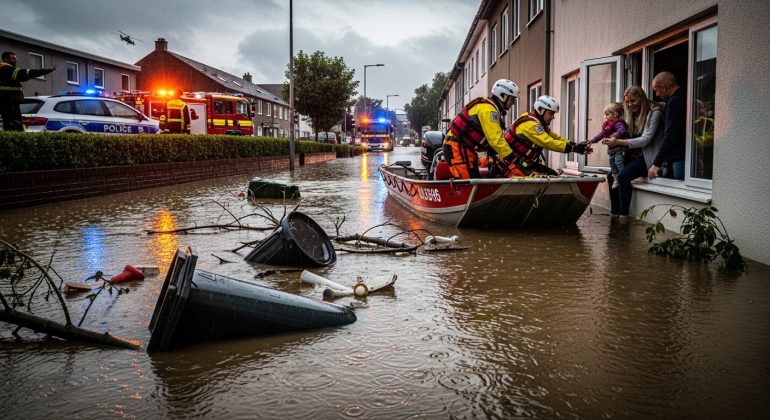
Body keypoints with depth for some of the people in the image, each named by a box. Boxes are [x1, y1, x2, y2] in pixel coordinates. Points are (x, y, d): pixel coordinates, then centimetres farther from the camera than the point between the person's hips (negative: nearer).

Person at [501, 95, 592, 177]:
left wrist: (576, 145, -2)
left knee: (552, 175, 6)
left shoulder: (540, 124, 14)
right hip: (512, 163, -11)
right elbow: (548, 143, -27)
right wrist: (573, 148, -26)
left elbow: (556, 138, 11)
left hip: (526, 162, 11)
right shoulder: (530, 124, -20)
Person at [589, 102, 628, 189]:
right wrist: (593, 140, 21)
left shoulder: (618, 123, -16)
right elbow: (602, 134, 24)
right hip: (611, 149, 10)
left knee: (619, 162, -16)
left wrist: (615, 136, -47)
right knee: (612, 163, 13)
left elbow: (622, 130, -34)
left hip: (619, 149, -10)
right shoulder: (607, 124, 15)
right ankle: (616, 180, 21)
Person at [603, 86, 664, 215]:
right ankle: (614, 213, -5)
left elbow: (645, 140, -19)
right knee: (611, 175, -7)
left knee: (623, 175, -27)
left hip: (650, 156, -8)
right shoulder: (633, 115, 14)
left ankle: (624, 214, -24)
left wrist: (618, 142, -22)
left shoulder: (654, 113, -11)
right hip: (636, 155, 8)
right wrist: (612, 140, -13)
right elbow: (628, 136, 8)